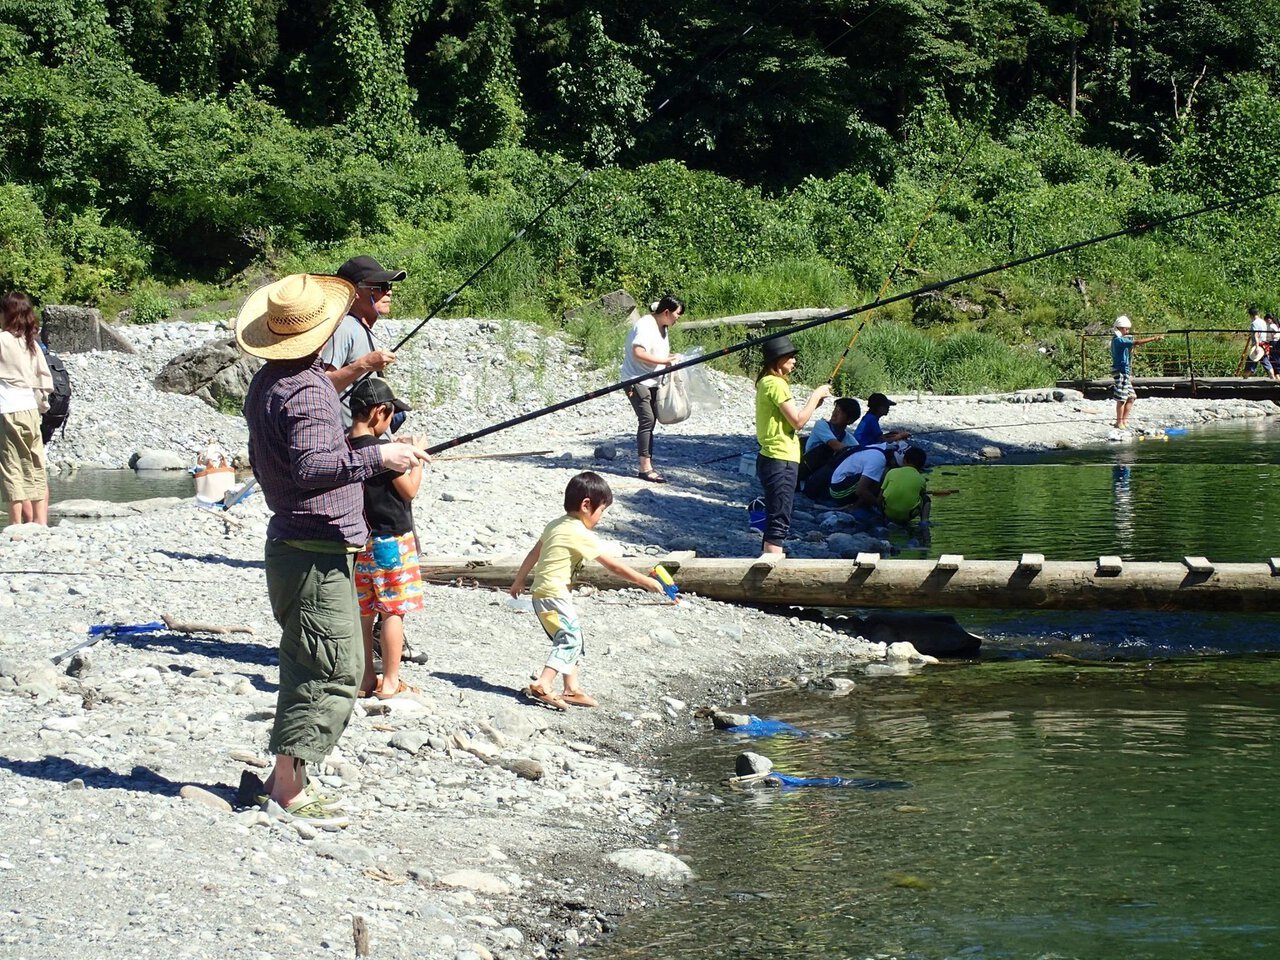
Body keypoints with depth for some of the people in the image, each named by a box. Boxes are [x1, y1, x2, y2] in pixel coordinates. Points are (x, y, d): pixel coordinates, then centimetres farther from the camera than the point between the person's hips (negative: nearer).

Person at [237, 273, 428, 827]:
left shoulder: (265, 383, 12)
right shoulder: (307, 390, -19)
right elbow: (311, 468, -30)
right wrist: (375, 457, -30)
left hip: (289, 545, 10)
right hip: (316, 551, -10)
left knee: (305, 666, 16)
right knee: (334, 672, -9)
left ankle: (286, 777, 20)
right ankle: (287, 788, -10)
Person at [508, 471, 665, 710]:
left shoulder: (555, 525, 12)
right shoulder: (582, 535, -14)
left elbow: (533, 554, 21)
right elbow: (613, 566, -11)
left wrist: (519, 581, 32)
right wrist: (644, 581, -4)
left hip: (541, 593, 10)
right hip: (554, 595, -10)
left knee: (572, 639, 15)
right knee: (570, 638, -14)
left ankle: (572, 689, 16)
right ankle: (542, 685, -24)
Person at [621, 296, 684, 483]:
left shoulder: (663, 328, 13)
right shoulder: (645, 325, -17)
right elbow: (638, 353, -28)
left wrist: (670, 359, 2)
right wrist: (663, 361, -25)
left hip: (652, 381, 10)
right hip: (636, 381, -10)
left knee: (650, 422, 9)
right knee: (647, 420, -15)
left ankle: (647, 467, 13)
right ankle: (645, 468, -15)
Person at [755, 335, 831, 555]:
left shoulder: (766, 381, 16)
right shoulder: (776, 383, -15)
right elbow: (797, 421, -16)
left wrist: (814, 404, 10)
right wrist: (816, 396, -6)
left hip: (773, 459, 10)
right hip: (781, 460, -10)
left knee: (776, 518, 16)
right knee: (779, 522, -11)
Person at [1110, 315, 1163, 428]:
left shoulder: (1117, 340, 16)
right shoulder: (1119, 340, -15)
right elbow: (1137, 343, -23)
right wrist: (1154, 339, -22)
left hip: (1125, 373, 10)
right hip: (1121, 372, -10)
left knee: (1131, 397, 13)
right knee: (1121, 398, -4)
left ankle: (1124, 420, 17)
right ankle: (1119, 423, 1)